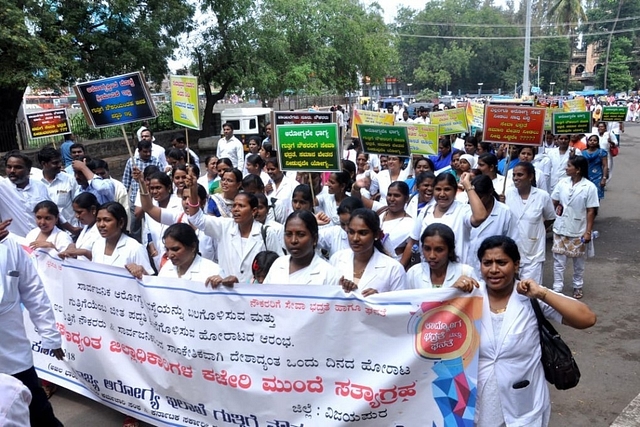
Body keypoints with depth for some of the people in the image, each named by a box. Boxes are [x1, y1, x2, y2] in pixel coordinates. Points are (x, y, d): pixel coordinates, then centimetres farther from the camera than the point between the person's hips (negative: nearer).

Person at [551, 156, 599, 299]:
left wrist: (588, 232, -11)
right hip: (560, 228, 2)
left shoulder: (589, 187, -13)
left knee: (578, 261, 15)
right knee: (559, 260, 6)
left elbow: (591, 211, -10)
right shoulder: (562, 183, -4)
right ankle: (557, 288, 16)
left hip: (578, 231, -2)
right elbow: (554, 202, 9)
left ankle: (578, 286, 33)